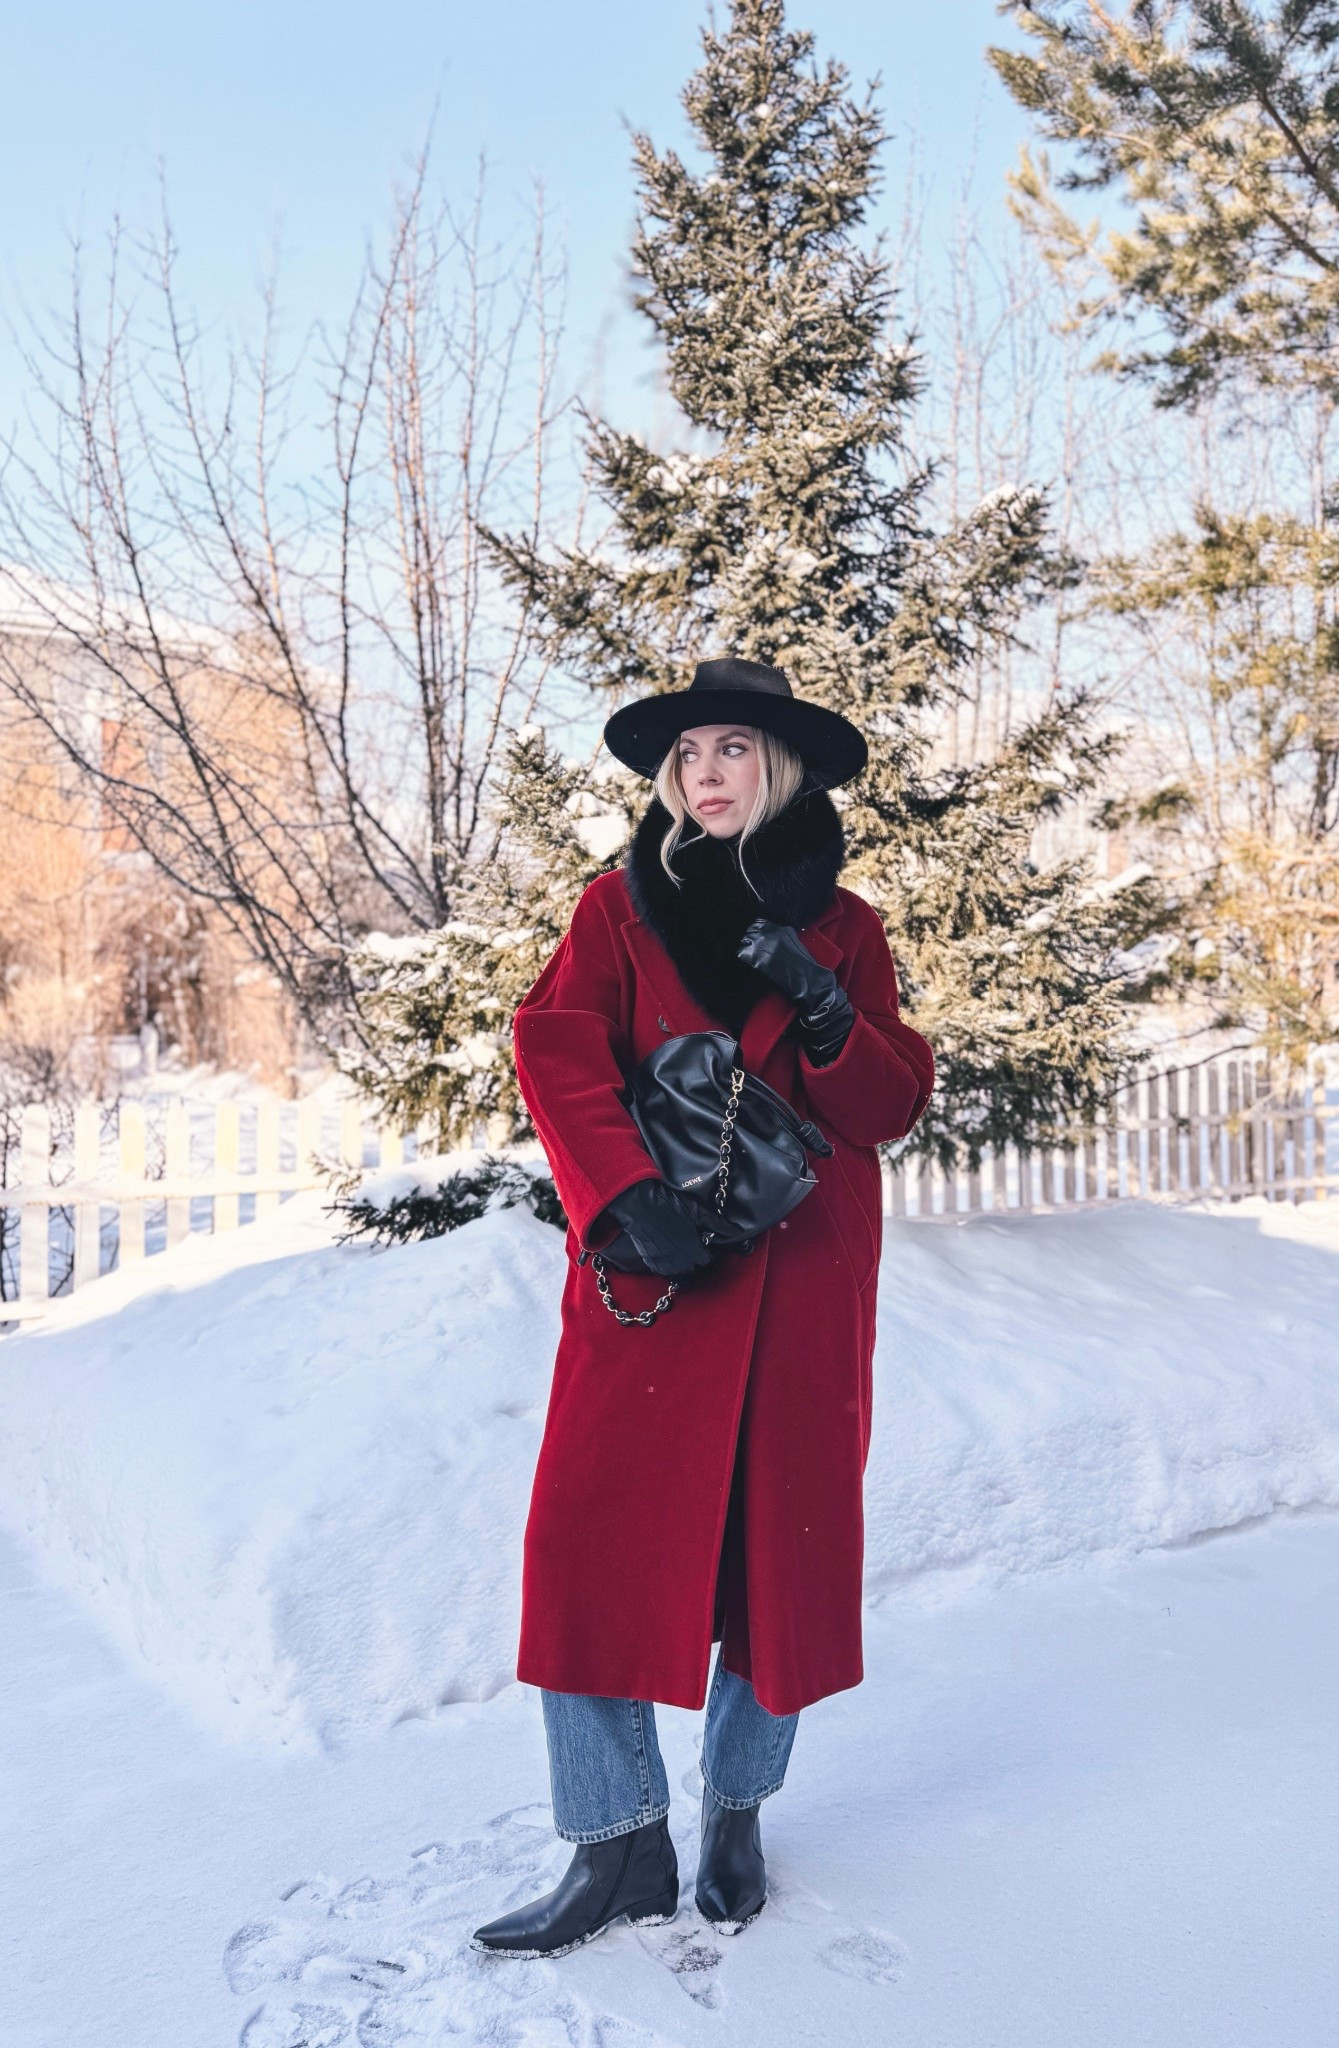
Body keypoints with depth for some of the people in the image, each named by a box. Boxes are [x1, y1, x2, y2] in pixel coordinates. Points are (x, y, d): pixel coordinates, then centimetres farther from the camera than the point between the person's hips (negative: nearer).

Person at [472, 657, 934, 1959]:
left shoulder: (843, 930, 10)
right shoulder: (620, 908, 8)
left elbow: (891, 1108, 5)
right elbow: (558, 1051, -6)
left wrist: (825, 1013, -15)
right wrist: (627, 1195, -21)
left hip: (801, 1278, 1)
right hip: (650, 1271, -1)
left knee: (783, 1543, 6)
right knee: (595, 1540, -9)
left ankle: (736, 1814, 27)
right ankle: (619, 1849, 6)